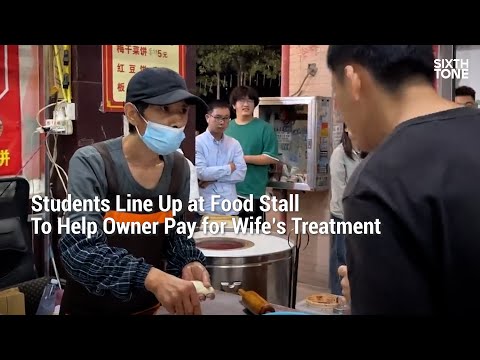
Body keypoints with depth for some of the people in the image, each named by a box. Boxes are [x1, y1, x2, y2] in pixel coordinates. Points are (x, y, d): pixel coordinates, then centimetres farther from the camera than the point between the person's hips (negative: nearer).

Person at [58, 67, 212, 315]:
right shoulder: (91, 163, -20)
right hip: (92, 306, -4)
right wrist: (151, 278, -42)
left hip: (150, 304, 5)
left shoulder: (179, 167, -5)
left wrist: (188, 263, -15)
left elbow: (174, 233, 6)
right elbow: (80, 248, -29)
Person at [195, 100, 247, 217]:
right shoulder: (198, 142, -5)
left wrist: (213, 178, -12)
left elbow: (241, 173, -2)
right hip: (206, 208, -4)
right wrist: (229, 168, -7)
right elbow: (201, 172, -16)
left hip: (230, 208, 4)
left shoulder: (234, 144, 8)